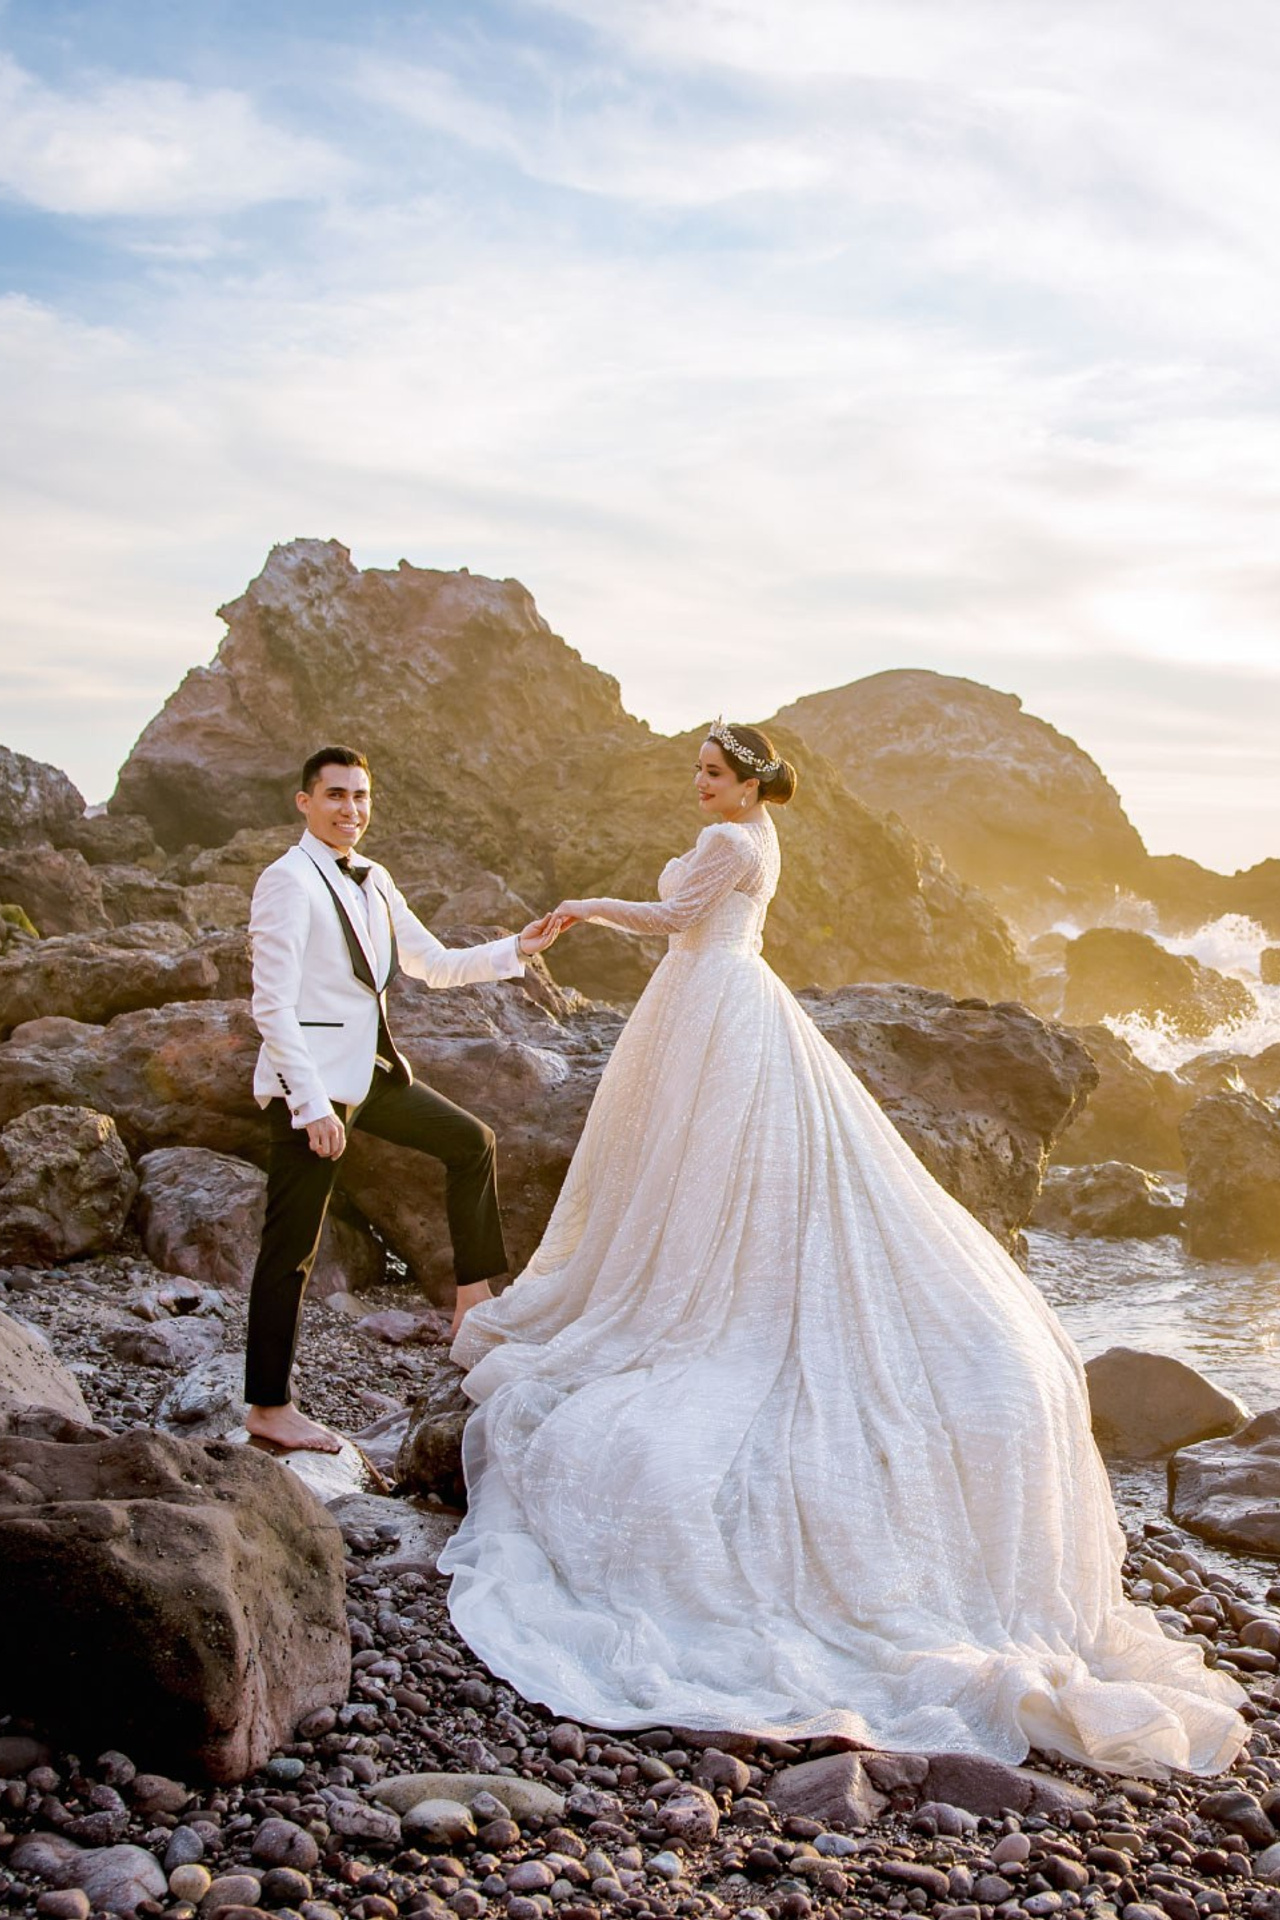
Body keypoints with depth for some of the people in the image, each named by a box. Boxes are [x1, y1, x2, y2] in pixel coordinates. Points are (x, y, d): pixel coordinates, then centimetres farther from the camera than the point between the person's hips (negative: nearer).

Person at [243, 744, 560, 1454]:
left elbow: (433, 964, 19)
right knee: (293, 1245, -3)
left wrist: (515, 949, 6)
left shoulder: (373, 882, 12)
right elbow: (272, 1006, -19)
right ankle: (268, 1408, 8)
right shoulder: (288, 881, -13)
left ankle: (473, 1303, 26)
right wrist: (311, 1103, -23)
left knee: (470, 1142, 16)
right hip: (310, 1078, -9)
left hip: (371, 1069, 9)